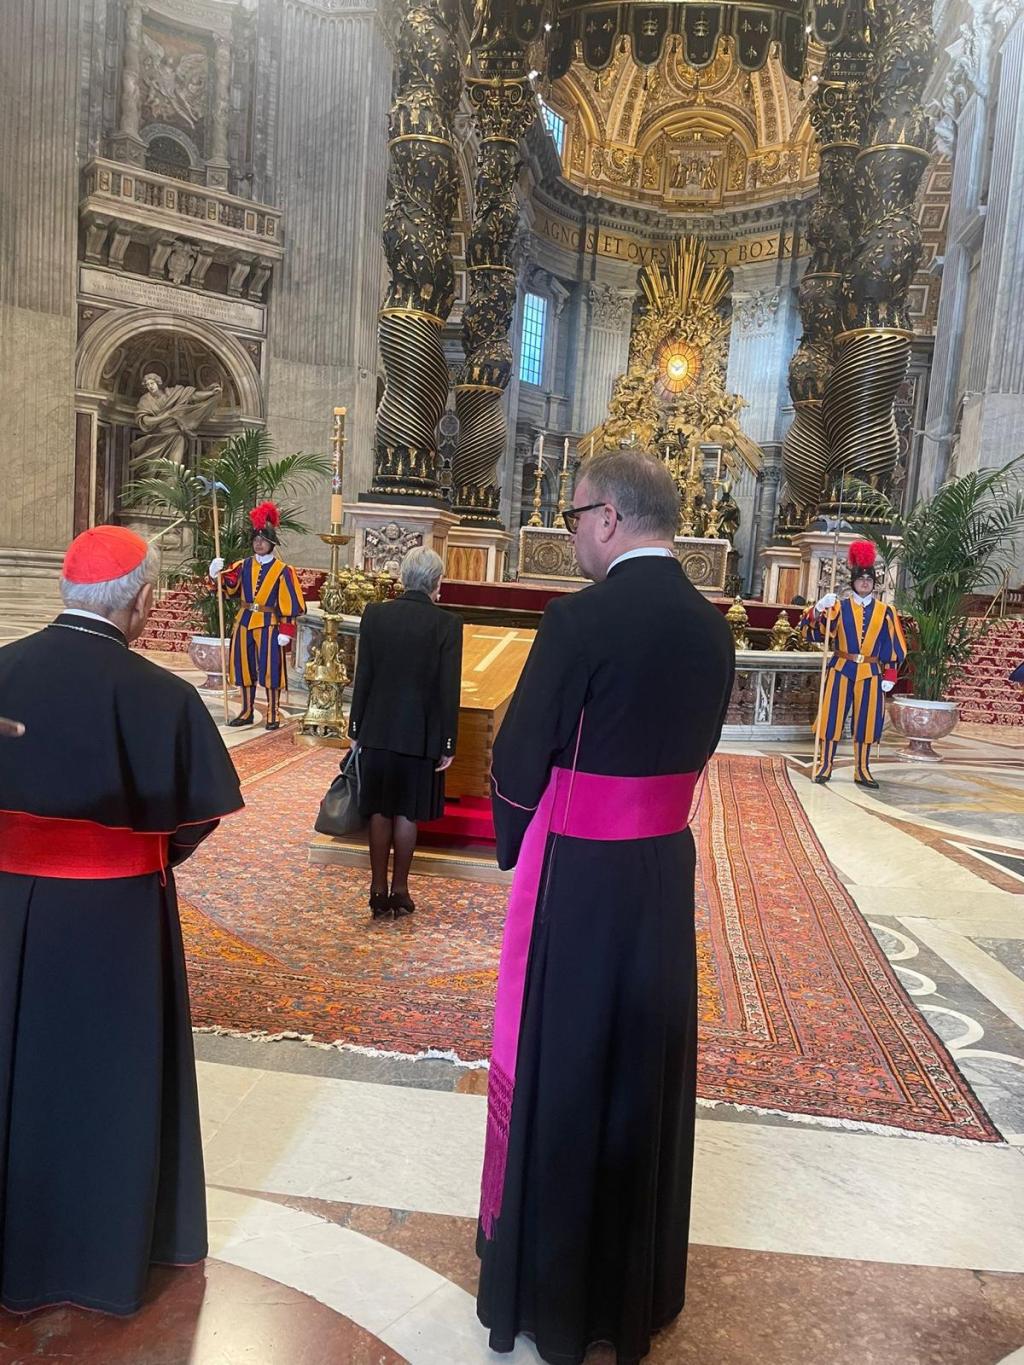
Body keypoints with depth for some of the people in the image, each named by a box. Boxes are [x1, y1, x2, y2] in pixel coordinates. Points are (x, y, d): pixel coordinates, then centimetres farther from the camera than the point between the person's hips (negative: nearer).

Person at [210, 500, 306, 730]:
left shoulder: (283, 571, -5)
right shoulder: (243, 566, 8)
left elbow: (289, 604, -7)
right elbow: (227, 585, 2)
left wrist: (286, 631, -12)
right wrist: (218, 573, -18)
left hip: (268, 624, -5)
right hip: (245, 622, 5)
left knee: (270, 668, -3)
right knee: (245, 667, 10)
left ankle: (273, 715, 6)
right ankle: (247, 712, 22)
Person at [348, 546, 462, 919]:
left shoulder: (374, 614, -4)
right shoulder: (447, 624, -11)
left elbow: (362, 677, 0)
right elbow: (449, 689, -10)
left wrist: (357, 727, 9)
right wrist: (447, 744, -3)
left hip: (378, 731, 2)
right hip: (421, 734, -2)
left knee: (380, 811, 12)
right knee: (407, 813, 9)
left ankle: (378, 890, 18)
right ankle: (399, 891, 18)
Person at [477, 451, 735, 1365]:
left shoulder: (581, 620, -20)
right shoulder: (712, 627, 1)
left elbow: (519, 757, -14)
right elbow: (692, 748, 8)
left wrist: (516, 843, 5)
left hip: (578, 877, -6)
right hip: (665, 869, 6)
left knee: (559, 1070, 12)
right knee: (646, 1068, 20)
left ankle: (550, 1289, 32)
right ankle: (636, 1282, 40)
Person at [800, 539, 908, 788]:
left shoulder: (885, 612, 5)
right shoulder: (839, 607, 0)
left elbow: (893, 647, 7)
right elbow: (811, 631, -8)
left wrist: (889, 675, 0)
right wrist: (818, 609, -25)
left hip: (870, 672, 2)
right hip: (841, 669, -2)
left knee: (867, 720, 5)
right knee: (833, 716, 0)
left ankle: (862, 771, 15)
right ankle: (825, 766, 9)